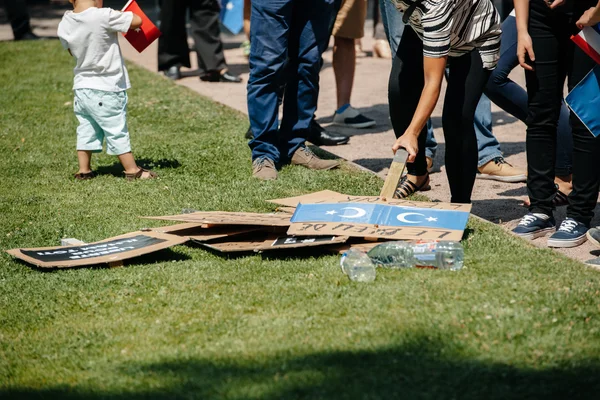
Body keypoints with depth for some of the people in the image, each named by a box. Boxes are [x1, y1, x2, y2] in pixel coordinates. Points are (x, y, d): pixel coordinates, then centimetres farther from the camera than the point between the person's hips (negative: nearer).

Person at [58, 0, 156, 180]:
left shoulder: (65, 25, -2)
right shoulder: (104, 17, -21)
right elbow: (137, 21, -16)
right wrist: (121, 15, 5)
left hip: (81, 87, 6)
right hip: (106, 89, -6)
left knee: (86, 131, 16)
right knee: (117, 132, 3)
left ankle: (84, 170, 22)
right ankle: (132, 170, 12)